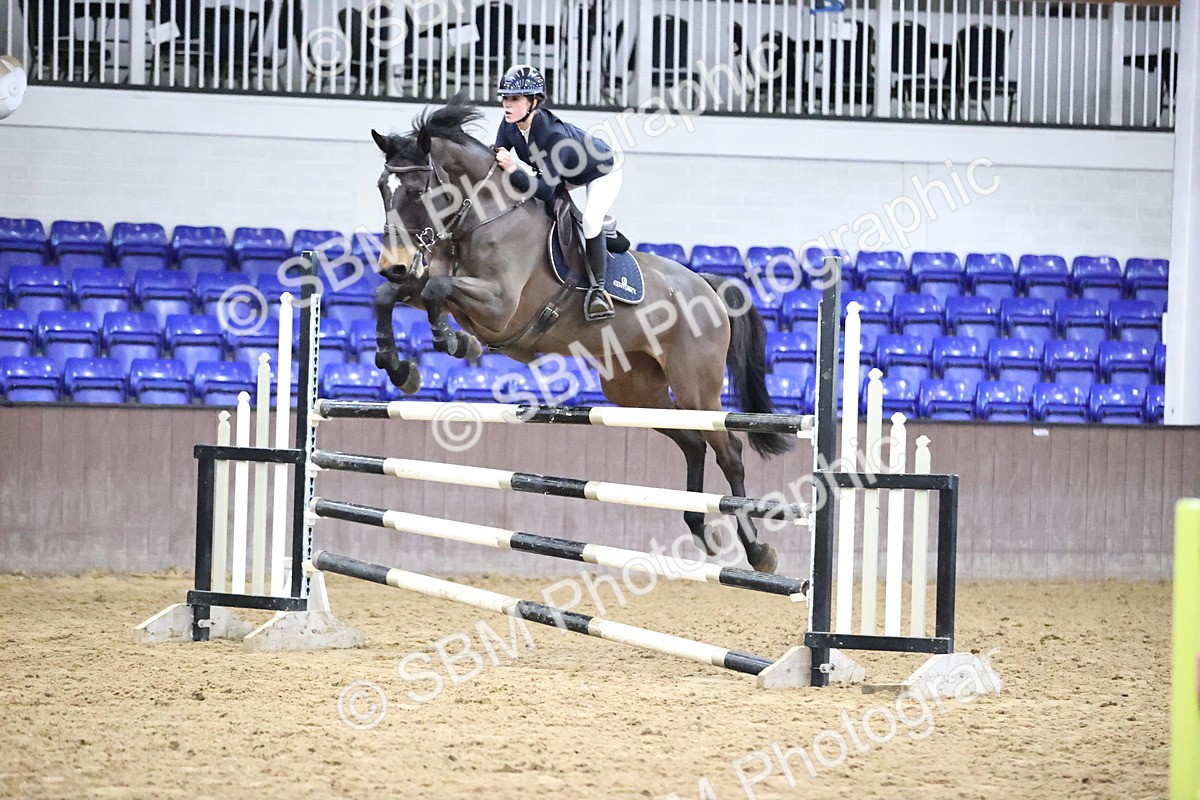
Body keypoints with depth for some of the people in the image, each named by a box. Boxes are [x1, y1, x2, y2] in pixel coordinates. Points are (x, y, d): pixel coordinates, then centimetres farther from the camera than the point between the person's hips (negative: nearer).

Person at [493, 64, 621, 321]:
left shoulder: (554, 134, -42)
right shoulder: (509, 126, -22)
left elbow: (546, 190, -45)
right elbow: (497, 160, -11)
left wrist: (513, 170, -55)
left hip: (603, 172, -8)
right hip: (565, 173, 8)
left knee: (590, 220, -30)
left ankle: (598, 287, -15)